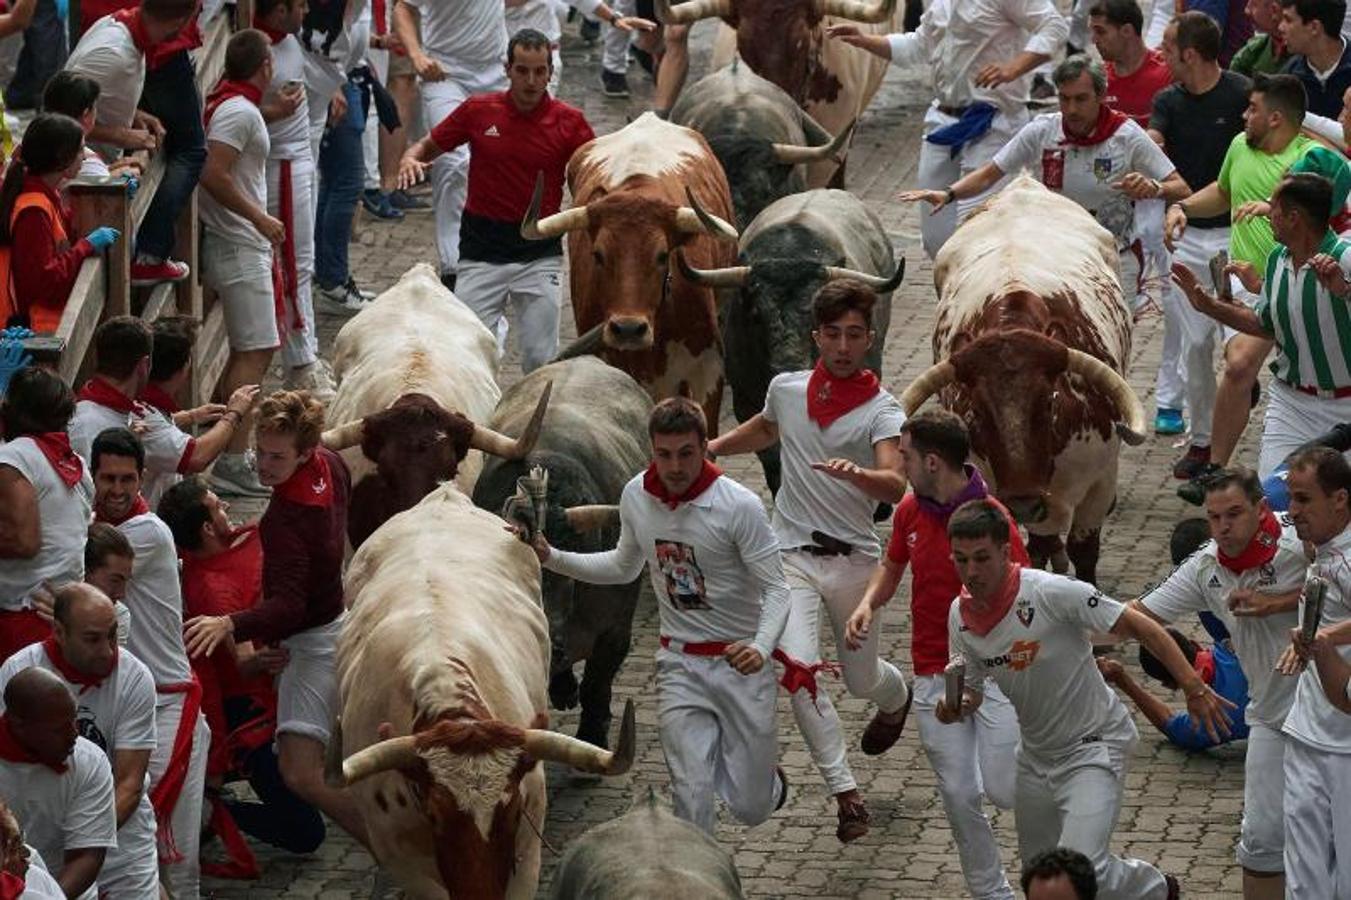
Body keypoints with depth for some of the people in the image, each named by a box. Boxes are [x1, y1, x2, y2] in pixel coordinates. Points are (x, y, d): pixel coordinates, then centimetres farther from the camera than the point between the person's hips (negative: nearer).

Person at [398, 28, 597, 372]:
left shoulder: (568, 122, -3)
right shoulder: (478, 111, -1)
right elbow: (429, 146, 10)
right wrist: (410, 160, -12)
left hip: (540, 253, -1)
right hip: (482, 250, 1)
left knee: (540, 360, 0)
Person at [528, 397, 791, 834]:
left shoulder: (739, 506, -17)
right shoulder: (636, 496, -2)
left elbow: (776, 589, -15)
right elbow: (624, 567, 18)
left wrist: (761, 649, -33)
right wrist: (551, 558, 7)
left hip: (740, 664, -3)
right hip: (681, 665, 3)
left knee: (750, 808, 5)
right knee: (692, 799, -9)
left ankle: (766, 777, 41)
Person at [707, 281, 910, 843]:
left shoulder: (881, 410, -9)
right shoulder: (787, 389, 5)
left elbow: (895, 485, -26)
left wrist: (856, 473, -46)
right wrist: (710, 449, 23)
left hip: (853, 559, -2)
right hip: (792, 555, 2)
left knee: (862, 679, 13)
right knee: (799, 669, -18)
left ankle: (897, 698, 52)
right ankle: (845, 793, -13)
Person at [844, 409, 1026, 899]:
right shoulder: (910, 510, 3)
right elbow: (892, 564, 21)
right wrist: (868, 603, 3)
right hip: (936, 678, 5)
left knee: (1003, 788, -11)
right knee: (959, 794, 4)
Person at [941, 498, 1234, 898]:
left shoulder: (1051, 592, -26)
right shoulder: (961, 616, -7)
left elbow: (1140, 627, -20)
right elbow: (971, 690, 6)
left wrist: (1194, 689, -24)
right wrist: (956, 707, -18)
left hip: (1093, 745, -7)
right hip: (1036, 755, 7)